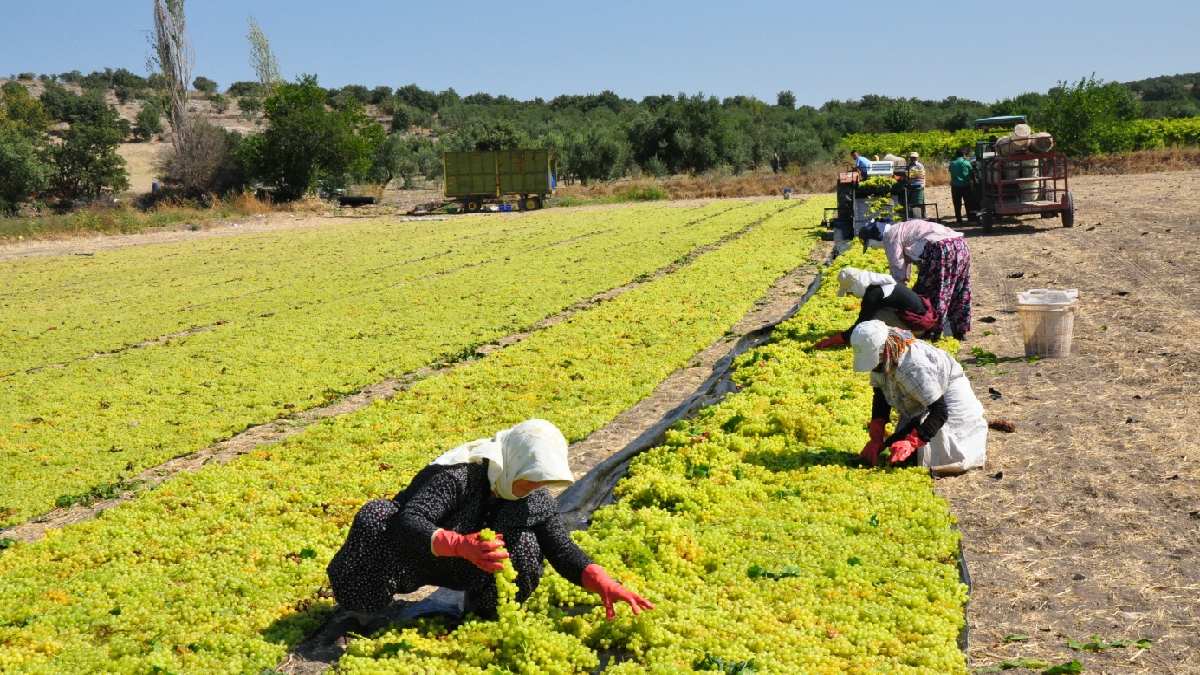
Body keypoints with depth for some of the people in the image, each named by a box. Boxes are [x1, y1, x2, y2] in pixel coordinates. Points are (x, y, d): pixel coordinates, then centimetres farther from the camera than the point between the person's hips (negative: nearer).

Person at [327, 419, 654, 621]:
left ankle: (488, 617, 3)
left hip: (461, 567, 4)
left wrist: (603, 584, -29)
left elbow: (562, 549, -12)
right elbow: (406, 522, -42)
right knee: (376, 516, -36)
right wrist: (461, 545, -58)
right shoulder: (457, 475, -34)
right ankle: (358, 609, -10)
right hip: (410, 558, -4)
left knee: (525, 546, -26)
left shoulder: (536, 499, -14)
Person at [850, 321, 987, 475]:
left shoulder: (913, 367, -42)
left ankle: (976, 428, 9)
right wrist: (876, 439, -11)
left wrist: (911, 442, -41)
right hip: (917, 407, 7)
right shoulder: (883, 359, -18)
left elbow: (939, 411, -36)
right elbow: (880, 396, -3)